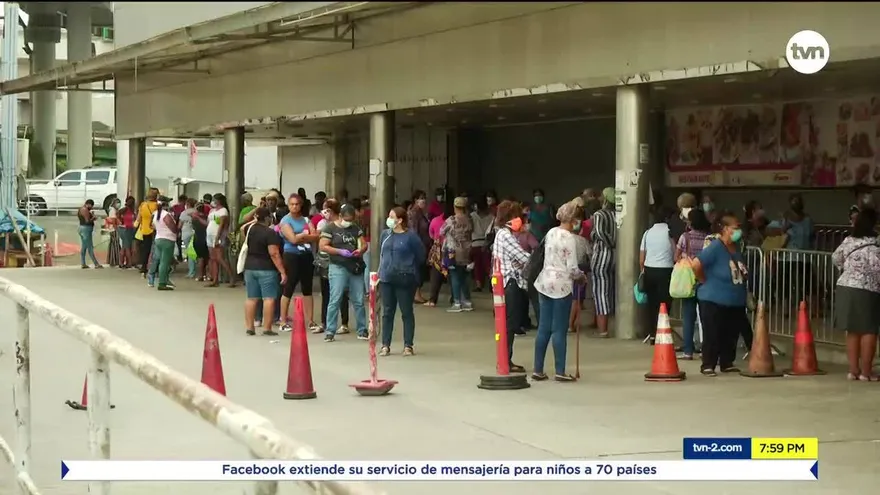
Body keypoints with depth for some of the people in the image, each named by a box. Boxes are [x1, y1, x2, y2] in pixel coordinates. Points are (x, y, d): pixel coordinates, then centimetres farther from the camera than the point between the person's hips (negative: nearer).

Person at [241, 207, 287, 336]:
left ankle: (249, 327, 11)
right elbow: (274, 254, -19)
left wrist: (254, 220, 30)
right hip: (267, 269, -7)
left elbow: (242, 228, 32)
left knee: (252, 298, 11)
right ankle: (267, 328, -8)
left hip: (250, 267, 7)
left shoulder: (249, 229, 5)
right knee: (269, 298, -4)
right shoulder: (270, 233, -15)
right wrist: (282, 272, -18)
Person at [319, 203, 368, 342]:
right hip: (338, 268, -4)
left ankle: (362, 331, 16)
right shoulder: (330, 228, -2)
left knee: (359, 301, 7)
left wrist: (360, 250, -9)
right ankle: (330, 331, -1)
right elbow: (322, 246, -9)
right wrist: (340, 251, -17)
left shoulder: (355, 228, 12)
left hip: (356, 267, 4)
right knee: (335, 300, -7)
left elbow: (364, 244, 15)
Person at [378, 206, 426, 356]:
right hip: (386, 279, 5)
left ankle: (408, 346, 9)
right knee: (387, 312, 9)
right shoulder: (385, 234, 5)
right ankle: (385, 345, 14)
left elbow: (420, 255, -3)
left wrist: (409, 268, 8)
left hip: (405, 280, -5)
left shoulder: (411, 236, -11)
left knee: (407, 313, 4)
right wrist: (384, 268, 15)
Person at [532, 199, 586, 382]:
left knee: (544, 328, 10)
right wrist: (582, 276, 5)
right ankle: (560, 372, 3)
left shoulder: (551, 233, 8)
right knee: (559, 330, -1)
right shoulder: (569, 238, -15)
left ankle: (538, 370, 12)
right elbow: (572, 268, -16)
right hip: (561, 285, -7)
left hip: (545, 282, 7)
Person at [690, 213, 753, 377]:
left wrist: (745, 294, 13)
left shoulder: (736, 248, 7)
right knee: (712, 335, -1)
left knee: (731, 334, 12)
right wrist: (705, 282, -13)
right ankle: (707, 366, 9)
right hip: (714, 301, -7)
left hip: (735, 302, 7)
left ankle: (727, 364, 25)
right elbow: (695, 265, -25)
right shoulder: (715, 247, -17)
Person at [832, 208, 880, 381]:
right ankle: (866, 371, 2)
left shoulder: (848, 241, 5)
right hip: (866, 291, -6)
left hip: (845, 288, 6)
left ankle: (854, 370, 13)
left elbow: (835, 259, 19)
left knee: (853, 331, 11)